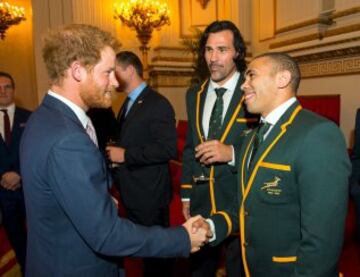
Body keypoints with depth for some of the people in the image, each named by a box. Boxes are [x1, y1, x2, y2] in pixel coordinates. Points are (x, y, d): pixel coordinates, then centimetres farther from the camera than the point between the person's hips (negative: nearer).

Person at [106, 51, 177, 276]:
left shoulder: (157, 104, -17)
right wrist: (115, 151, 4)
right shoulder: (128, 104, 13)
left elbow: (168, 149, -25)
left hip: (150, 196, -9)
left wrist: (125, 155, -22)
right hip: (131, 194, 9)